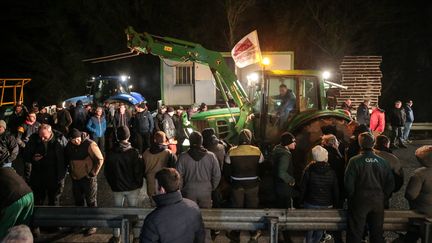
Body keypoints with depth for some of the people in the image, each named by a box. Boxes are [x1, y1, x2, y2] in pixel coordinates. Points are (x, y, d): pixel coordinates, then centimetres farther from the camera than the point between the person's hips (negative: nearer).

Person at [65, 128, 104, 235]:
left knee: (91, 202, 3)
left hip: (88, 178, -6)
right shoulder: (69, 145, 0)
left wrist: (93, 173, -13)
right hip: (75, 178, 6)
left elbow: (100, 159, -16)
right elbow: (67, 158, 19)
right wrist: (71, 170, 13)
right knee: (78, 200, 19)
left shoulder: (90, 145, -20)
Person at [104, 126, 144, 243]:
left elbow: (107, 172, 0)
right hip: (133, 187, -2)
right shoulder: (134, 153, -18)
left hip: (117, 188, 2)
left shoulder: (111, 154, -9)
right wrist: (139, 184, 3)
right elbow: (139, 171, -13)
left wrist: (112, 185, 14)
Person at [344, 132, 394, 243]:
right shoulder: (382, 162, -2)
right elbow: (390, 183, 2)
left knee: (355, 234, 5)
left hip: (360, 201, -3)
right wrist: (383, 197, 11)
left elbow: (348, 183, -13)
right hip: (378, 202, 3)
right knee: (377, 234, 16)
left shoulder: (354, 161, -13)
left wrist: (351, 198, 2)